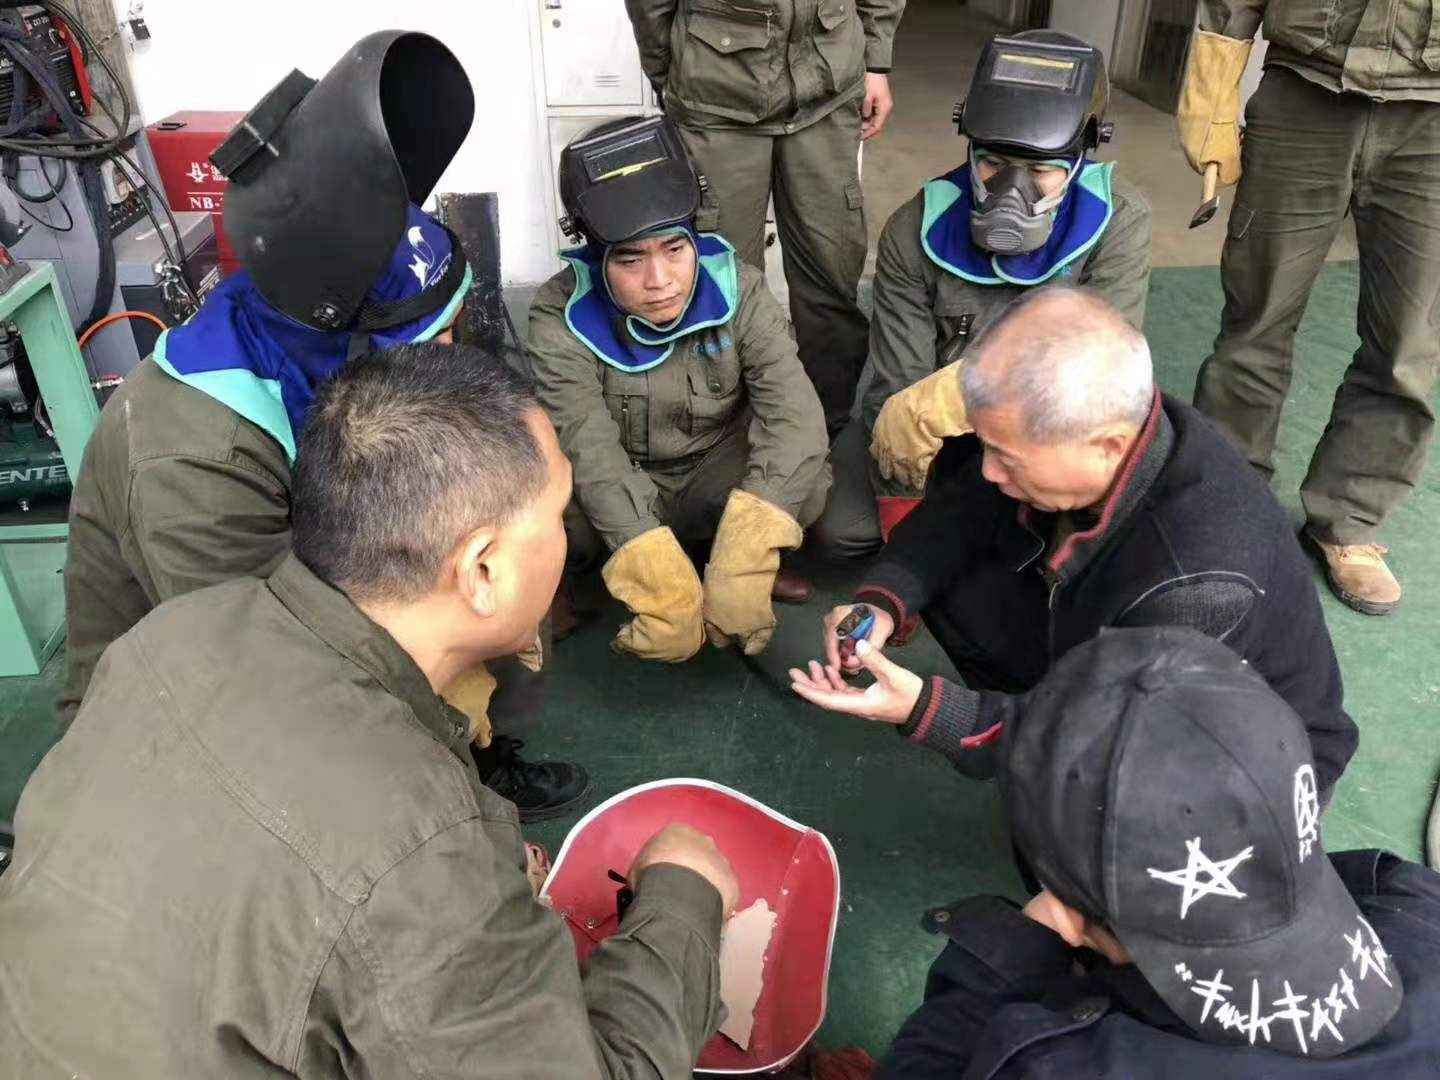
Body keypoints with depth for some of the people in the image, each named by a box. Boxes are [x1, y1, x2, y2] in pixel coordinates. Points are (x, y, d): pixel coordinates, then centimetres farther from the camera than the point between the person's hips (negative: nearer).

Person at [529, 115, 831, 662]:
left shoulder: (736, 288, -18)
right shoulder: (562, 317, -22)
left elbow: (793, 412, -29)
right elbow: (590, 453, -32)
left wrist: (744, 557, -43)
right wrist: (662, 588, -45)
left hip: (718, 468, 2)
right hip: (623, 491, -2)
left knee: (809, 479, -28)